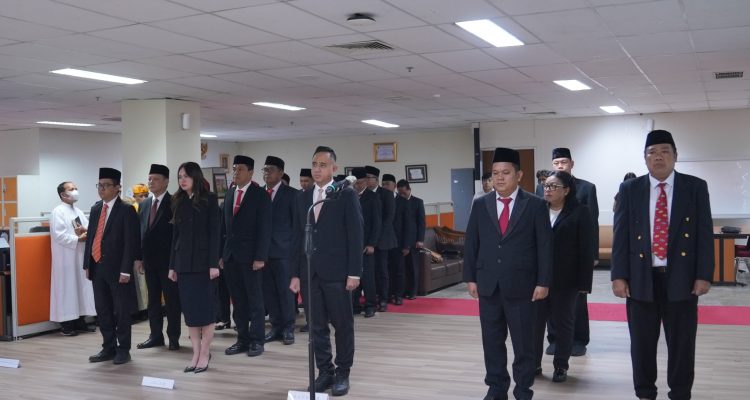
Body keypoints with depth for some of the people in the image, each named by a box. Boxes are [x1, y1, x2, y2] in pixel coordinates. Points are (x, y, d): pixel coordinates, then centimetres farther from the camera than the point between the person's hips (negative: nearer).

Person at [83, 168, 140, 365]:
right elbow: (90, 237, 15)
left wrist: (126, 270, -17)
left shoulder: (126, 210, -8)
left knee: (121, 311, 3)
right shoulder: (95, 209, 13)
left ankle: (123, 350, 14)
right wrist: (87, 264, 9)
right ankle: (109, 348, 23)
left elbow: (131, 242, -12)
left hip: (117, 269, -6)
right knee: (103, 311, 12)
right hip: (97, 268, 7)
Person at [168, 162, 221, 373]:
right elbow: (175, 235, 12)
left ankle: (205, 353, 7)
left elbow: (214, 233, -8)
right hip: (183, 262, 5)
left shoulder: (209, 200, -3)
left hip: (202, 261, -5)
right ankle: (196, 354, 11)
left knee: (204, 307, -1)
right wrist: (172, 265, 9)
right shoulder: (178, 202, 11)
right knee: (189, 308, 5)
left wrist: (214, 264, -14)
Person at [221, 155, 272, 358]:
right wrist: (222, 254, 8)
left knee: (255, 300, 2)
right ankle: (242, 339, 15)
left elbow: (264, 228, -10)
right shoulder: (229, 193, 13)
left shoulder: (260, 195, -5)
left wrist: (260, 257, -16)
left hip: (250, 256, -5)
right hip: (230, 255, 6)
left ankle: (257, 341, 10)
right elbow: (225, 225, 14)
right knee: (238, 301, 8)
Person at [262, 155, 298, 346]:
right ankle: (276, 326, 18)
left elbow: (296, 222, -3)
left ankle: (288, 328, 11)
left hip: (283, 249, -4)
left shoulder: (291, 194, -1)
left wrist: (295, 247, -7)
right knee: (268, 291, 8)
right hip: (263, 249, 4)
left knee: (285, 290, 1)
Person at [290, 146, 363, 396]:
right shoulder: (304, 197, 11)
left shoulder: (346, 195, -4)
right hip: (311, 273, 5)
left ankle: (343, 373, 16)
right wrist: (296, 272, 9)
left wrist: (354, 272, -12)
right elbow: (300, 236, 12)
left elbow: (356, 236, -7)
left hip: (337, 272, -4)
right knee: (317, 326, 9)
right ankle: (325, 371, 20)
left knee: (342, 325, 4)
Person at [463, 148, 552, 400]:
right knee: (492, 341, 10)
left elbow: (545, 246, -4)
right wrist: (470, 278, 3)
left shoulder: (535, 205, -2)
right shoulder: (480, 205, 7)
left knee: (523, 342, 6)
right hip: (488, 285, 3)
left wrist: (543, 282, -8)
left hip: (521, 285, -3)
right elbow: (471, 244, 8)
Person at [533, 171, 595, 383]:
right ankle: (533, 363, 19)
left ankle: (561, 366, 20)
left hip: (565, 279, -2)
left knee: (563, 321, 9)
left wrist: (584, 281, -11)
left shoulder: (579, 212, -5)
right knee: (535, 320, 6)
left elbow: (586, 250, -6)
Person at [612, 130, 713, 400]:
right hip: (641, 277, 1)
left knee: (682, 342, 8)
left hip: (681, 278, -1)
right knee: (642, 342, 10)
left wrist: (704, 275, -7)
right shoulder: (630, 189, 3)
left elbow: (705, 234, 0)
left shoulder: (696, 187, 2)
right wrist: (619, 275, -6)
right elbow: (620, 235, 1)